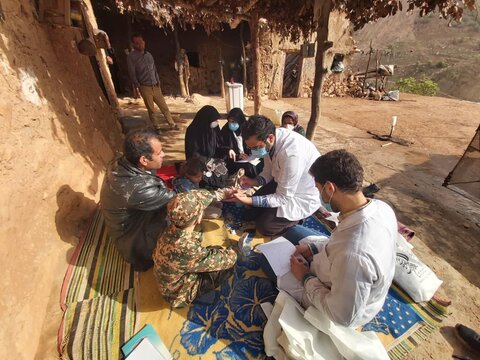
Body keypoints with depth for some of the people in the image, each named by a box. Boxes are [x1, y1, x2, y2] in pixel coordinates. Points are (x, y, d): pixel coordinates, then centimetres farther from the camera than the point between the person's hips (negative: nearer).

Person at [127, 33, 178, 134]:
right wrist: (137, 86, -11)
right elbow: (132, 73, -6)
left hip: (155, 86, 4)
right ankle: (157, 128, 11)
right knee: (151, 109, 0)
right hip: (145, 87, -4)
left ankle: (172, 125, 13)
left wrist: (158, 82, 7)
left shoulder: (148, 54, 11)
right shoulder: (131, 57, -4)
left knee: (164, 106, 5)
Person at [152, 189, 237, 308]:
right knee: (227, 266, -5)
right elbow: (228, 259, -29)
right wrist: (231, 253, -6)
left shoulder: (172, 230, -24)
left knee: (217, 250, 11)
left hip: (173, 278, 6)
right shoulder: (188, 250, -44)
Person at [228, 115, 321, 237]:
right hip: (282, 182, 7)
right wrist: (254, 181, -16)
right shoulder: (271, 137, -15)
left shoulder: (292, 154, -39)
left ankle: (297, 217, 13)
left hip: (303, 196, -7)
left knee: (265, 226, -7)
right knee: (253, 211, 9)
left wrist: (249, 200, -30)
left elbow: (283, 198, -27)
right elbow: (268, 172, 2)